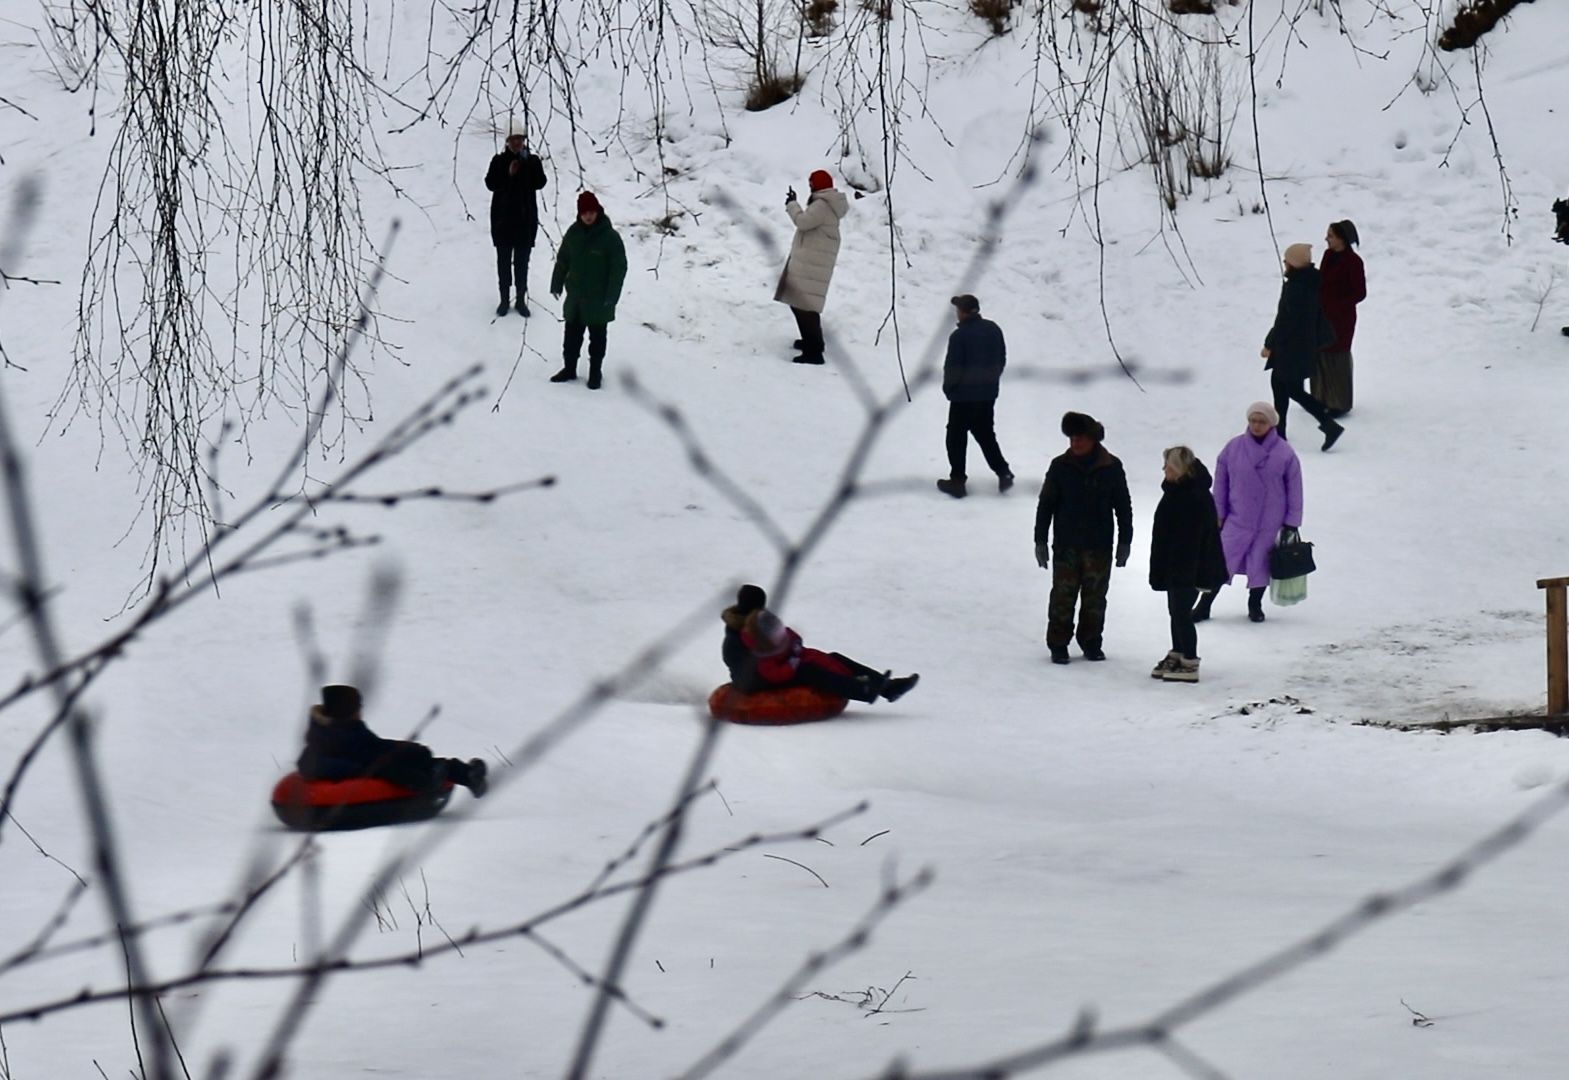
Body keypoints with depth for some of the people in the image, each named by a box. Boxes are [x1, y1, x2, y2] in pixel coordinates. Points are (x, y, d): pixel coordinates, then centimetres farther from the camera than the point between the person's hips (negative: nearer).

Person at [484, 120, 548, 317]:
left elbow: (540, 182, -12)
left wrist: (528, 164, -21)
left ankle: (521, 299, 14)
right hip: (503, 218, 0)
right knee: (503, 260, 7)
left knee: (522, 260, 6)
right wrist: (508, 174, -22)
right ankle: (504, 298, 15)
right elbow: (490, 183, -10)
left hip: (525, 219, 0)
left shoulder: (533, 161, 1)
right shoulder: (499, 161, 0)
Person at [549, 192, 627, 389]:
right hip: (575, 297, 4)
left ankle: (595, 373, 19)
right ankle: (569, 368, 28)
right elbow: (562, 260, 11)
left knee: (597, 338, 8)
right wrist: (557, 284, 10)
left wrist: (611, 296, -16)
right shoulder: (573, 233, -1)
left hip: (598, 300, -4)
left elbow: (619, 268, -13)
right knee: (571, 336, 14)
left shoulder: (610, 236, -15)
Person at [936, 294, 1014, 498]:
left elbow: (952, 367, -17)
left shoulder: (959, 336, -21)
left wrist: (948, 388, 1)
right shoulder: (993, 329, 0)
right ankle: (1003, 472, 10)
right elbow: (1002, 359, 9)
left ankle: (957, 481, 9)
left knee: (957, 437, 7)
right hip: (988, 394, 6)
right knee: (986, 434, 19)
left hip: (963, 396, -6)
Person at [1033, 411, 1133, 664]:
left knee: (1095, 597, 7)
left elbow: (1123, 507, 6)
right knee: (1063, 596, 0)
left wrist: (1125, 541, 4)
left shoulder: (1111, 467, 0)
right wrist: (1040, 541, 0)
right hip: (1066, 545, -1)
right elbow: (1046, 504, 3)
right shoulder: (1061, 467, -1)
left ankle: (1091, 642, 19)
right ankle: (1058, 644, 7)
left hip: (1099, 546, 1)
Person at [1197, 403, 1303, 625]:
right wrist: (1218, 515, 4)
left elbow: (1294, 490, 0)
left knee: (1261, 565, 9)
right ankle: (1204, 605, 7)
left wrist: (1291, 523, 0)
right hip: (1237, 521, 0)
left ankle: (1255, 605, 29)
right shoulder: (1233, 449, -4)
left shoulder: (1284, 453, -7)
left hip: (1269, 523, 0)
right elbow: (1220, 483, 4)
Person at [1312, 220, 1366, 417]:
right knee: (1319, 354, 13)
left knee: (1336, 358, 1)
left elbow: (1360, 293, -15)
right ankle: (1322, 398, 26)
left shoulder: (1352, 261, -18)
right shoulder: (1329, 255, 5)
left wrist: (1338, 305, -20)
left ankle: (1340, 404, 13)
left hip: (1341, 318, -8)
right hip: (1322, 315, 8)